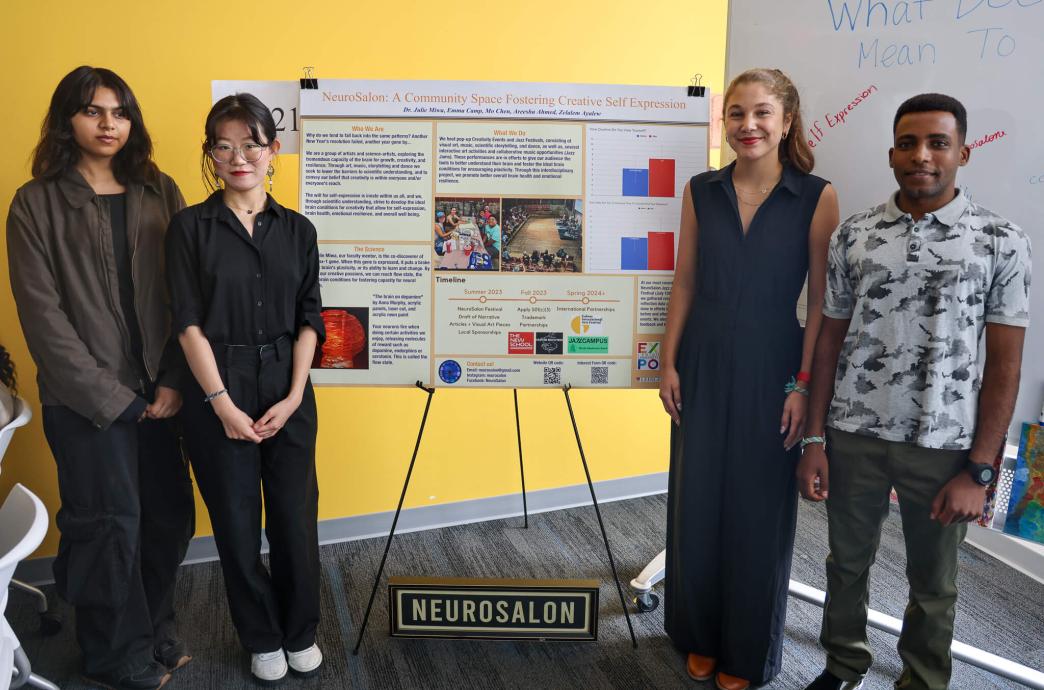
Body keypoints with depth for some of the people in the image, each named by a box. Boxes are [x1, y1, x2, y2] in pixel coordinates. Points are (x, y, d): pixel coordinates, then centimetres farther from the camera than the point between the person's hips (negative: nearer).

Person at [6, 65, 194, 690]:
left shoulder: (160, 192, 7)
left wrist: (174, 381, -6)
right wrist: (110, 397, -10)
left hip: (158, 391, 3)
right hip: (86, 398, -3)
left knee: (171, 516, 7)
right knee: (111, 526, 3)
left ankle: (156, 634, 31)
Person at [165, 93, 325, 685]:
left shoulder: (297, 229, 6)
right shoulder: (191, 226, -1)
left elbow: (309, 320, 3)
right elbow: (189, 323, -6)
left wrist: (293, 397, -7)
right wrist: (222, 403, -12)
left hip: (289, 393, 2)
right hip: (218, 395, -1)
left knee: (296, 518, 7)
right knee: (237, 523, 9)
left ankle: (301, 633, 30)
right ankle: (262, 638, 30)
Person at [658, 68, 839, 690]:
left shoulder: (817, 197, -6)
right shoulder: (702, 191, 2)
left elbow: (822, 301, -5)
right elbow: (685, 283, 6)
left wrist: (804, 385, -9)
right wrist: (669, 363, 2)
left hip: (770, 372, -2)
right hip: (704, 367, 3)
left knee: (759, 512, 9)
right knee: (696, 505, 12)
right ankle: (700, 636, 35)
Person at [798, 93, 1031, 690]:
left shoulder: (1001, 241, -4)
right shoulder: (854, 235, 2)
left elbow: (1004, 363, -4)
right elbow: (829, 341, 4)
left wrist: (979, 471, -8)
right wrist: (814, 440, -1)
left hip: (944, 447, -1)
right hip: (853, 437, 2)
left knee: (933, 585, 15)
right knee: (847, 563, 17)